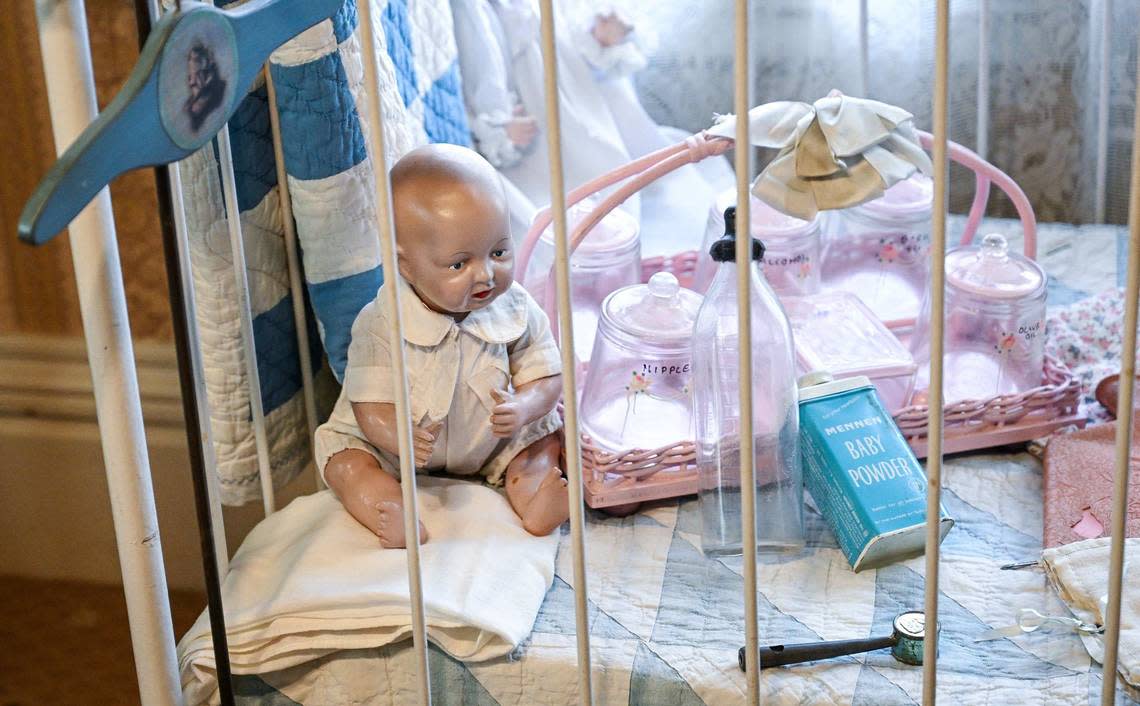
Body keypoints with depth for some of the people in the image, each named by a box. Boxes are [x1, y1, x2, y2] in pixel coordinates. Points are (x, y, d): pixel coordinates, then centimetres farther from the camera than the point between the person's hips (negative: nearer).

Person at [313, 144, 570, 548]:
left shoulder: (517, 311, -16)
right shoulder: (381, 326, -24)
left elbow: (546, 378, -10)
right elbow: (370, 404, -24)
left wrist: (522, 408, -34)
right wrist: (399, 437, -46)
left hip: (494, 445, 2)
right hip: (399, 452, -2)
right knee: (344, 456, -20)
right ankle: (391, 513, -37)